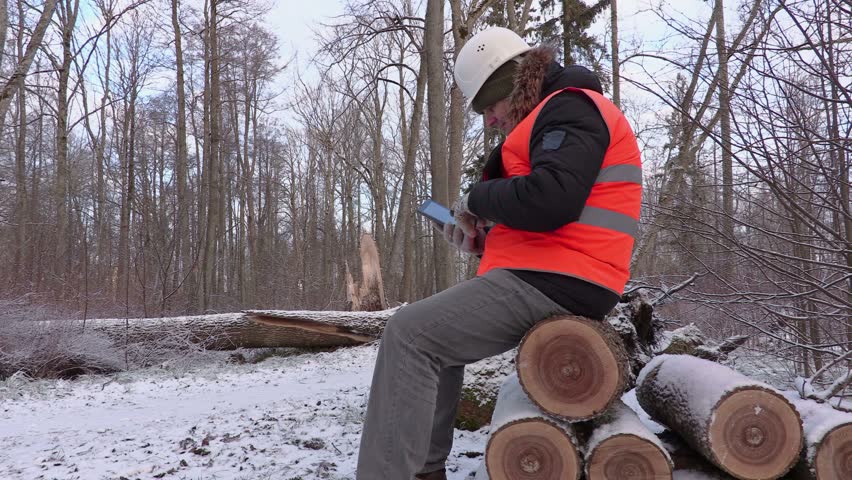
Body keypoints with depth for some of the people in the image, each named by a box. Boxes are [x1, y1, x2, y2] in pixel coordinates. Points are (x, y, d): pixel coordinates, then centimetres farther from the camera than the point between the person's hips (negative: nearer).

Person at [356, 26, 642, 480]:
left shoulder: (571, 108, -9)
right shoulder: (554, 116, 24)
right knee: (437, 335, 17)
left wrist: (476, 201, -11)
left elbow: (552, 199, -27)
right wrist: (484, 237, 11)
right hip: (545, 277, 11)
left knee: (409, 335, -16)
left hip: (556, 283, -11)